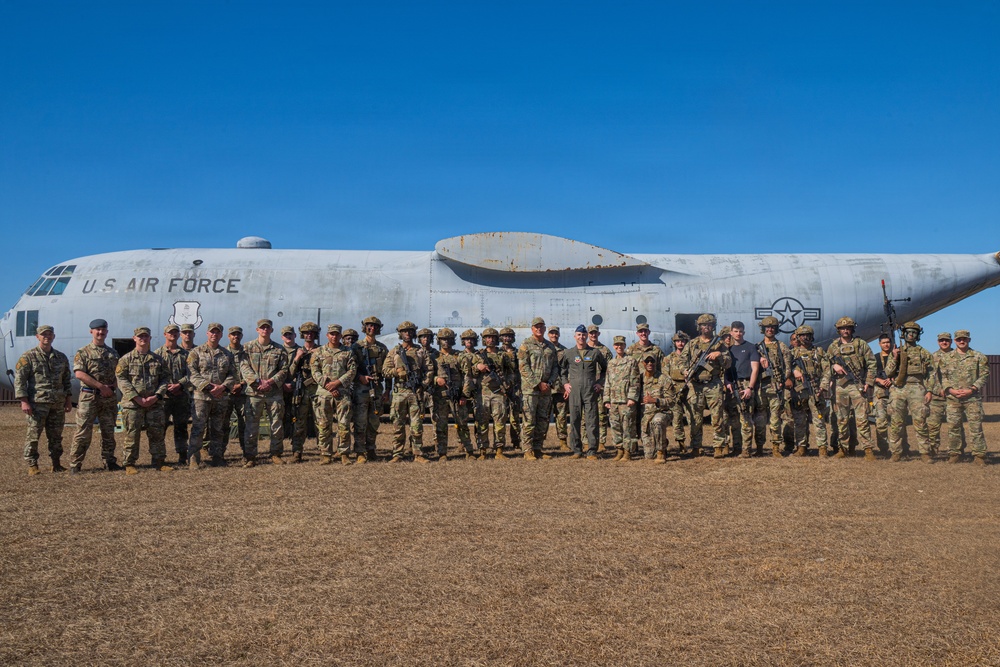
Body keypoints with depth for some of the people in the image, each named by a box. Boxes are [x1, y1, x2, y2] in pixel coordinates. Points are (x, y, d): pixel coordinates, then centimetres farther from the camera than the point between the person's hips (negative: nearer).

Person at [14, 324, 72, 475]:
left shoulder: (61, 357, 13)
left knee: (56, 435, 8)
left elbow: (66, 380, 18)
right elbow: (19, 380, -5)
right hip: (37, 403, -4)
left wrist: (69, 400, 11)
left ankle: (56, 463, 17)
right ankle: (32, 465, 5)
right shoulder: (28, 357, 0)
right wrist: (24, 401, -12)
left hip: (58, 403, 4)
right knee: (33, 434, -3)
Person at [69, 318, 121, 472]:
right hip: (89, 396, -4)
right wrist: (100, 386, -16)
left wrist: (113, 387, -3)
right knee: (83, 432, -5)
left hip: (110, 397, 5)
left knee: (108, 432, 10)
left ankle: (109, 462, 18)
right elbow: (79, 373, -12)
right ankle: (75, 464, 2)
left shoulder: (113, 353, 15)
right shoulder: (83, 352, 0)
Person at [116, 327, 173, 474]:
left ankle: (159, 462, 14)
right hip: (132, 403, -2)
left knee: (157, 434, 6)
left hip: (155, 403, 3)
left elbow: (165, 379, 8)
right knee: (132, 434, 1)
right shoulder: (126, 359, 3)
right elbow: (122, 380, -5)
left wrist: (156, 396, -7)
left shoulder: (158, 359, 11)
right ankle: (129, 464, 10)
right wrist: (137, 398, -14)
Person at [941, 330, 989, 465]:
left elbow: (984, 376, 1)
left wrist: (971, 390, -10)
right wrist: (951, 390, -7)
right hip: (953, 398, 2)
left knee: (976, 426, -3)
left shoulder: (979, 357, 5)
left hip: (973, 398, -2)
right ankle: (954, 454, 13)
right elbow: (943, 376, 9)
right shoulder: (948, 358, 10)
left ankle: (979, 455, 4)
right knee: (954, 426, 4)